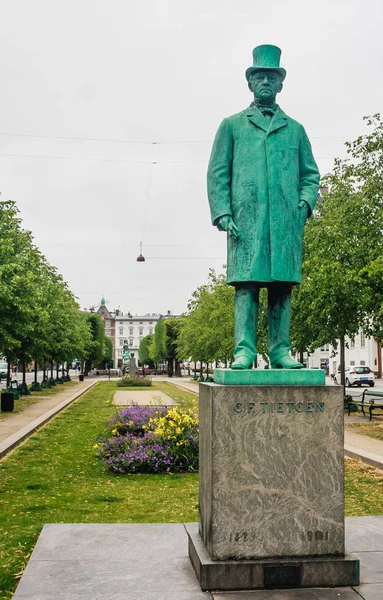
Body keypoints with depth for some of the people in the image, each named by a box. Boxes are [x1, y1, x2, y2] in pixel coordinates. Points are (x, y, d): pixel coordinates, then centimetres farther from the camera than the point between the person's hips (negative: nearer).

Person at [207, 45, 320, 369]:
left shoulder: (295, 129, 22)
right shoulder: (232, 125, 16)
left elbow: (310, 173, 19)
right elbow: (217, 173, 8)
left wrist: (305, 201, -1)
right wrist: (222, 212, -5)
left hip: (287, 219, 2)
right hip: (246, 217, -2)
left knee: (282, 284, -1)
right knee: (247, 283, -8)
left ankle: (280, 350, 2)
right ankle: (244, 350, -8)